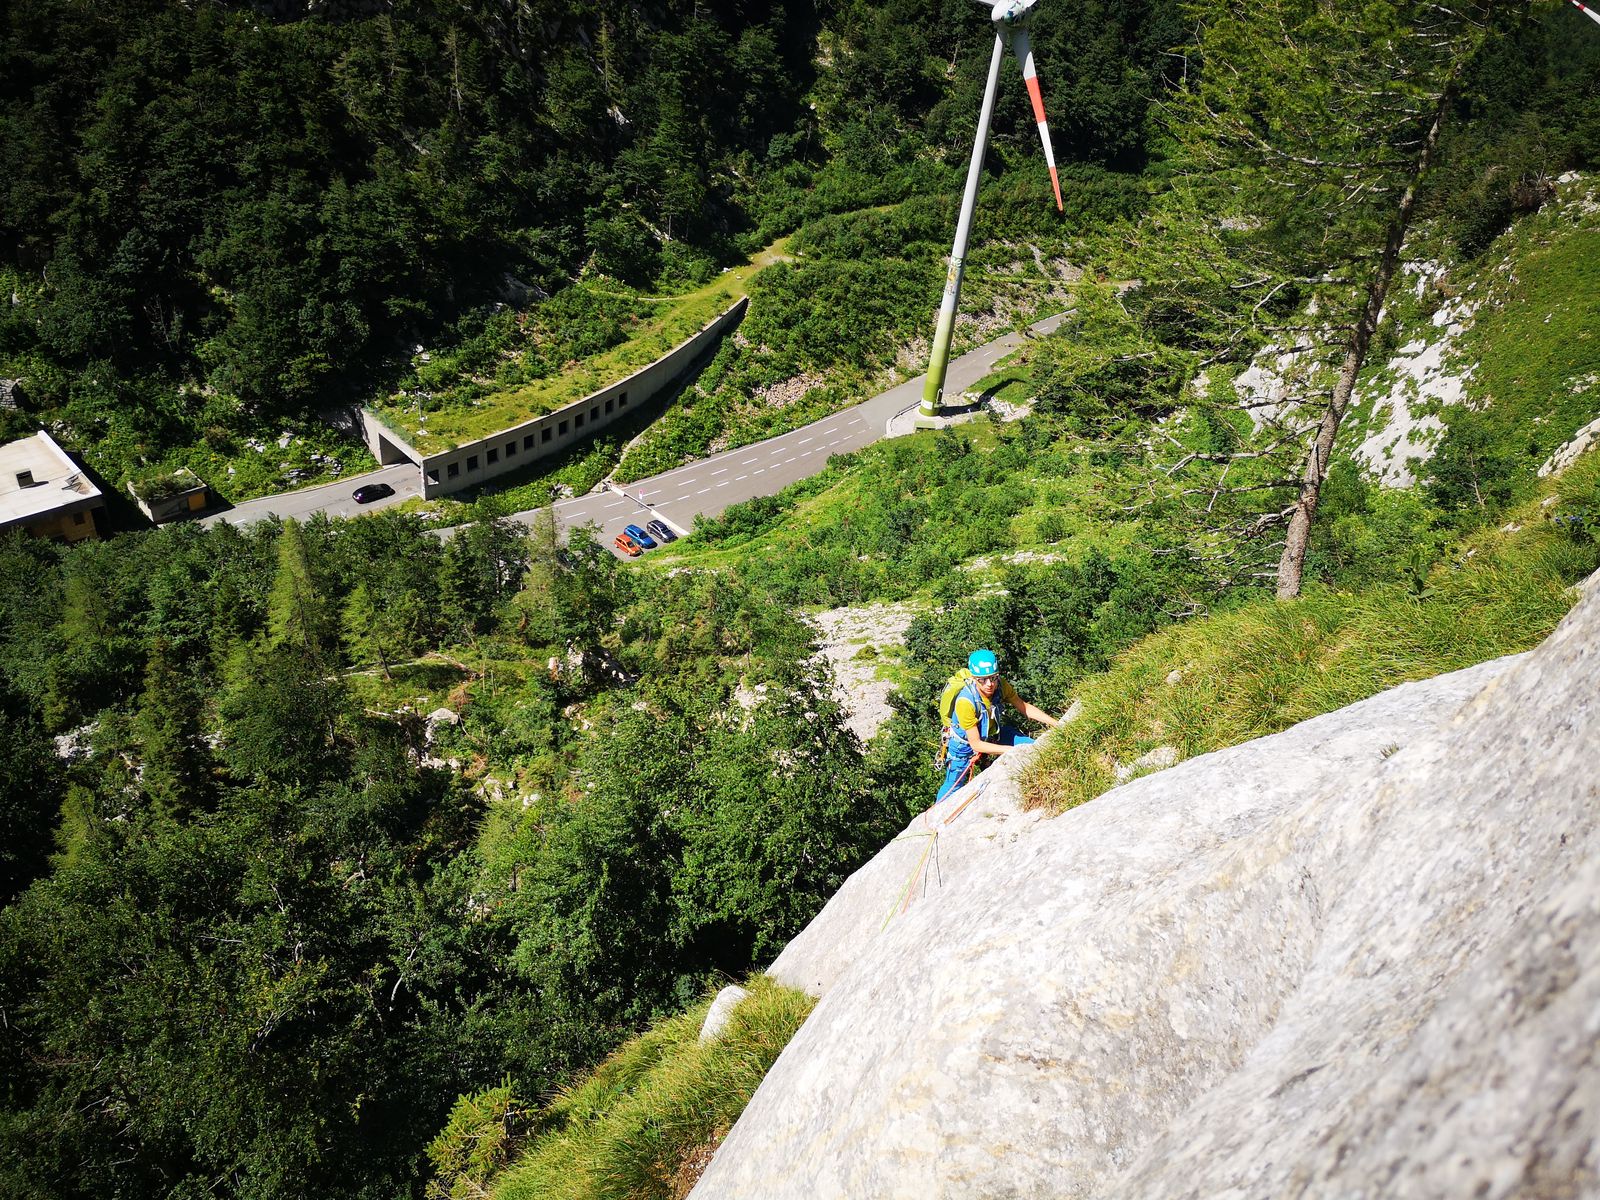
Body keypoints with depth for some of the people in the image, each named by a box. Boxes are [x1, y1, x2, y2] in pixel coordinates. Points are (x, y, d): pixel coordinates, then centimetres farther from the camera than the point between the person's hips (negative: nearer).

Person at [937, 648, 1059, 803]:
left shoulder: (1001, 686, -25)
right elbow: (976, 744, -32)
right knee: (953, 785, 5)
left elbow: (1025, 708, -10)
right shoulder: (965, 701, -40)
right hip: (965, 742, -5)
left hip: (991, 733, 5)